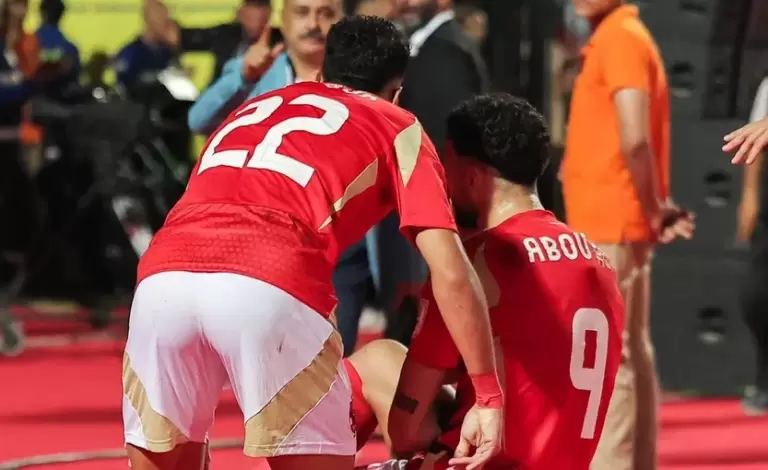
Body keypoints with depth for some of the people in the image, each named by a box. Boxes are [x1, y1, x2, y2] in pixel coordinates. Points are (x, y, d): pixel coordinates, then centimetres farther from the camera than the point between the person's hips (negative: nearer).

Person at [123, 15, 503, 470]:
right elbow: (450, 271, 12)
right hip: (272, 288, -4)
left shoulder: (252, 108, 38)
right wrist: (488, 396, 15)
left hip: (163, 276, 5)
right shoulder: (396, 127, 24)